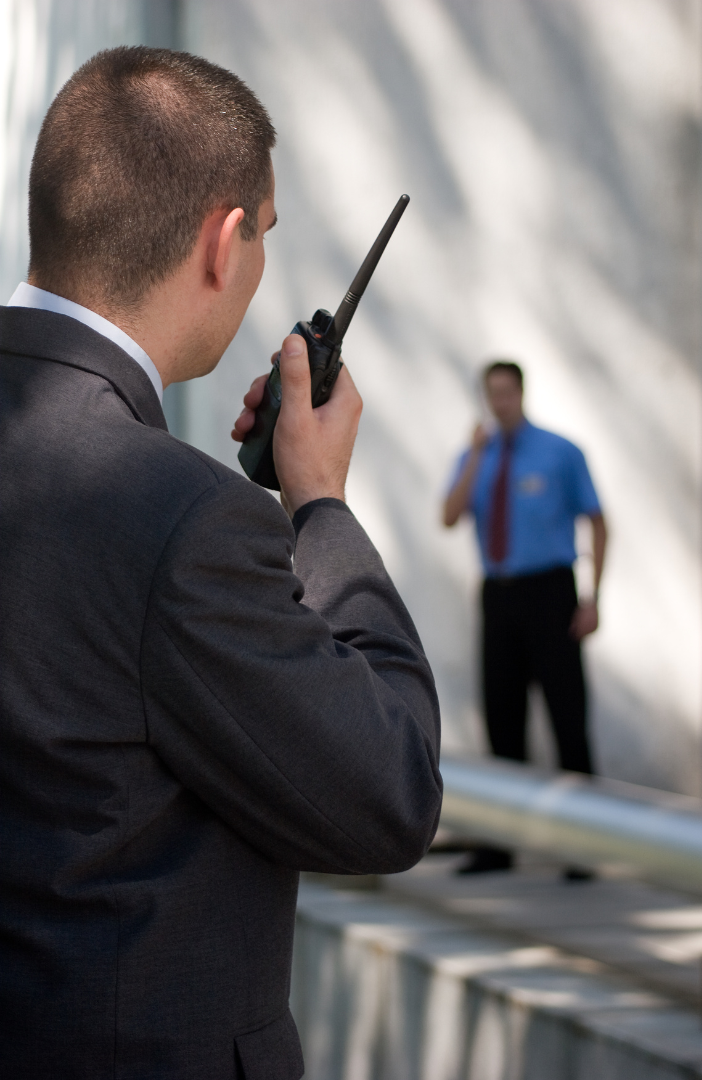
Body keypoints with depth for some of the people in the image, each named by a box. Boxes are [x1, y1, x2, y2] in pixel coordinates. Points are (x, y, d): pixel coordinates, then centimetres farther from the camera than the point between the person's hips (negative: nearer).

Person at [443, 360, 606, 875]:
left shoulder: (561, 453, -2)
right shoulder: (476, 458, 9)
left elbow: (598, 524, 1)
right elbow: (450, 519, -6)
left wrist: (593, 599, -7)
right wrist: (477, 454, -15)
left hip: (549, 592, -4)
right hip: (499, 596, 4)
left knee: (567, 712, -6)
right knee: (503, 715, 5)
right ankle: (501, 845, 11)